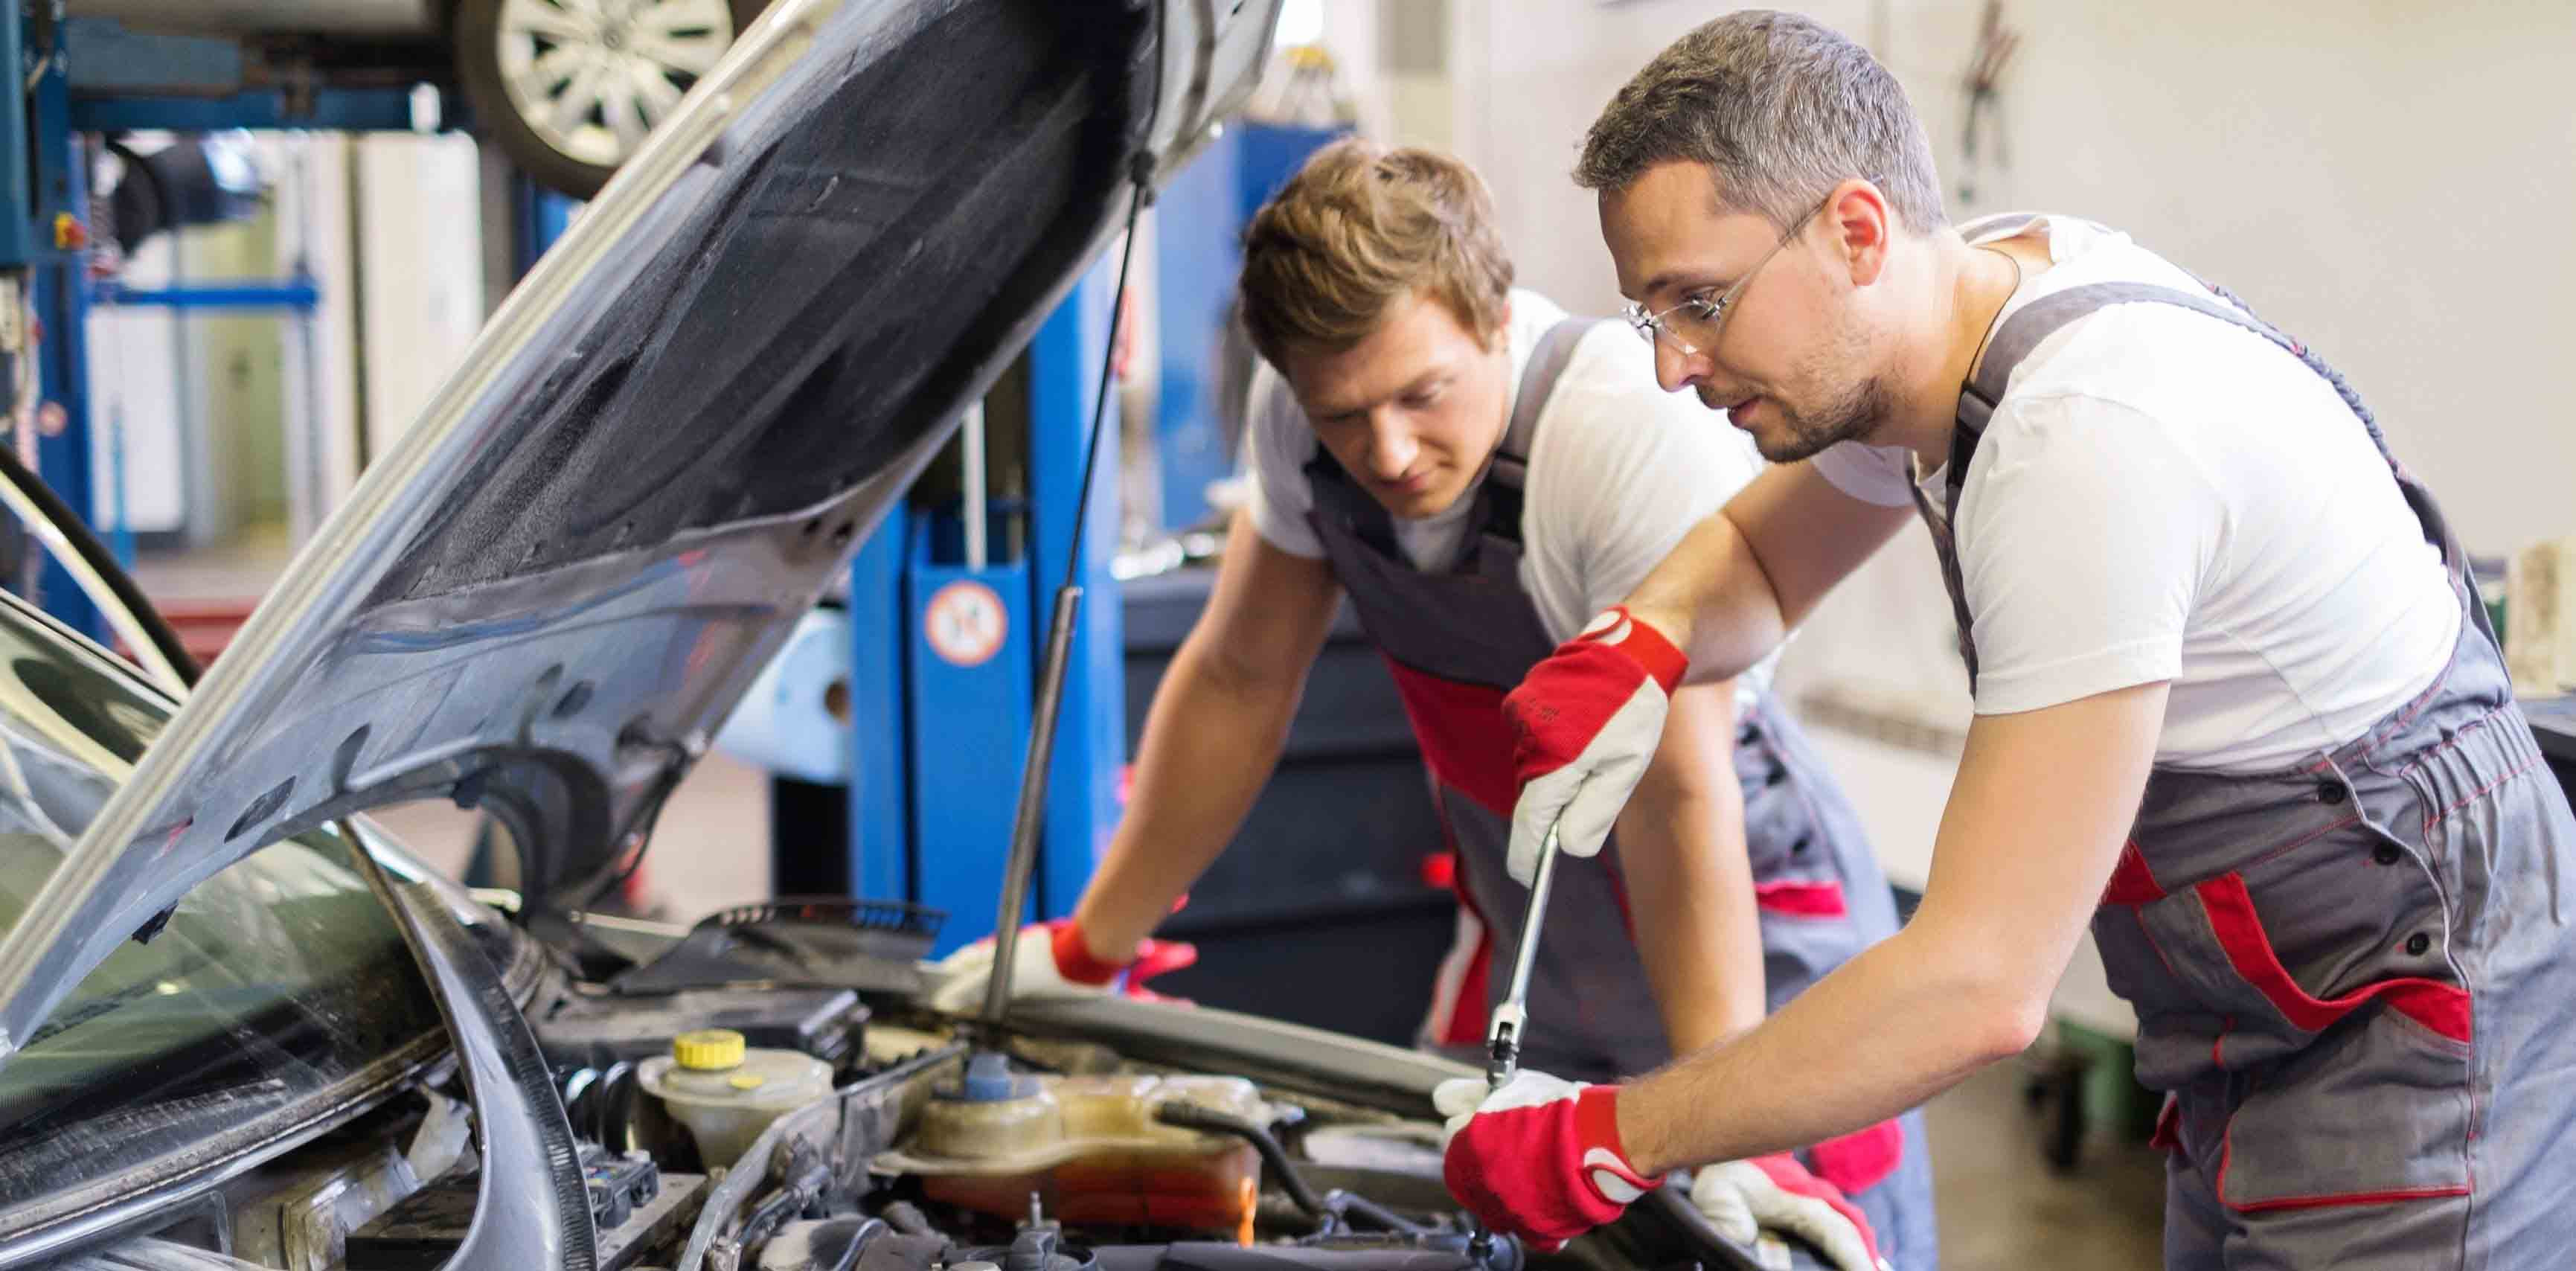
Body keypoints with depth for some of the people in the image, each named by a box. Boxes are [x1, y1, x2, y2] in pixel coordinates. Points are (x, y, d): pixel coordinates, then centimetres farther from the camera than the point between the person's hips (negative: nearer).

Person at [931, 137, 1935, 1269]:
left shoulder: (1641, 428, -29)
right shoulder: (1302, 410, -12)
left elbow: (1681, 794, -32)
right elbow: (1238, 681, 1)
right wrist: (1088, 948, 7)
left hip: (1752, 945, -4)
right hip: (1523, 961, 5)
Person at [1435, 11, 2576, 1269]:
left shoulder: (2090, 439, -31)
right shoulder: (1981, 273, -3)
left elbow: (1982, 985, -32)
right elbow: (1758, 552, 16)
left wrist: (1605, 1143, -25)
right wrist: (1634, 646, -8)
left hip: (2419, 1036, -9)